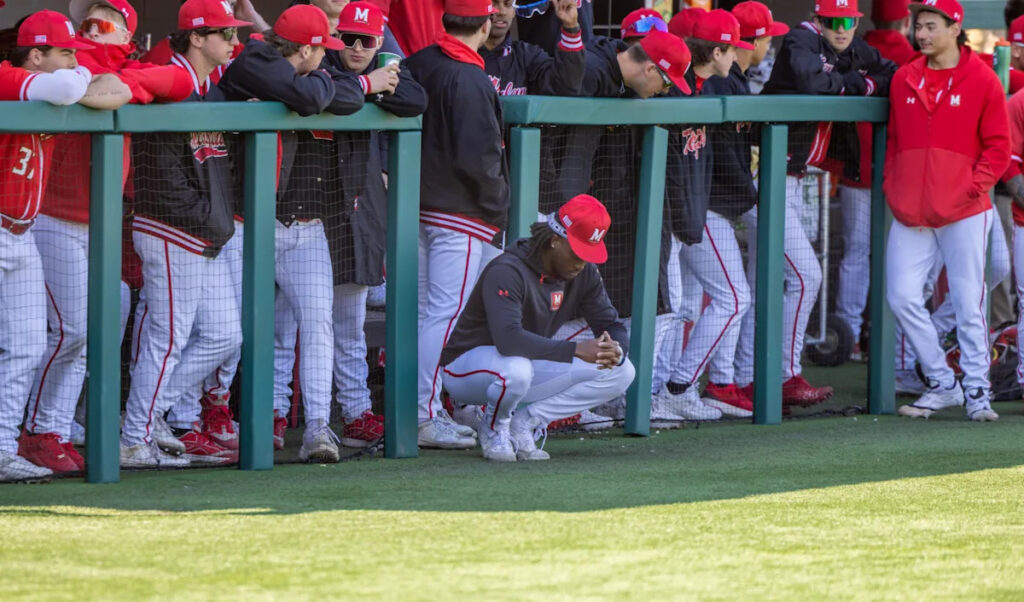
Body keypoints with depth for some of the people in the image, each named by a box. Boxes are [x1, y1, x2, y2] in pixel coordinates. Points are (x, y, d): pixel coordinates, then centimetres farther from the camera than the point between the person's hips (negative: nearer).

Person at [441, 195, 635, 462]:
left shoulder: (583, 274, -4)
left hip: (530, 364, 7)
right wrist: (575, 350, -46)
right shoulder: (507, 271, -28)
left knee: (621, 372, -6)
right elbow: (508, 338, -43)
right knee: (516, 369, -44)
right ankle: (494, 428, -8)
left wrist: (614, 349, -27)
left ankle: (524, 422, -2)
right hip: (466, 368, -7)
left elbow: (613, 327, -1)